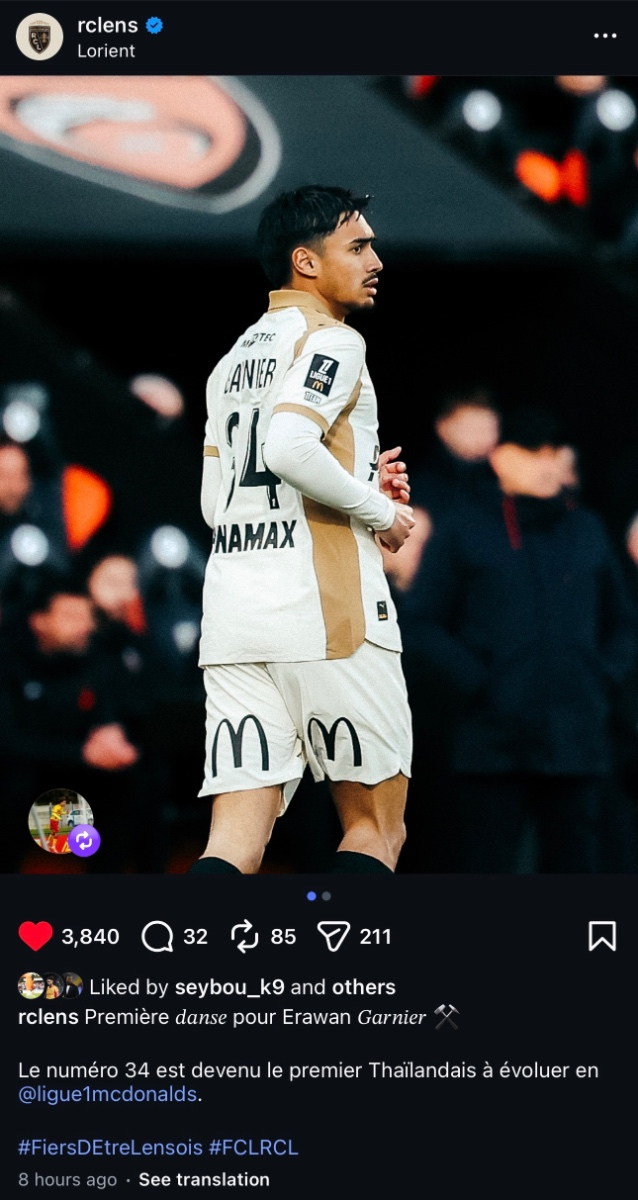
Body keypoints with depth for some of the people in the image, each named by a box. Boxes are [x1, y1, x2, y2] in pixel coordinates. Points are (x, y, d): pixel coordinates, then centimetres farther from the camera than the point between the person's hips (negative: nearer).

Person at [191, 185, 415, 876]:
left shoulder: (233, 362, 23)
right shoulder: (331, 340, -4)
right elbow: (290, 447, -21)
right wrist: (379, 510, -8)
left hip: (233, 618, 7)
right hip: (324, 612, -7)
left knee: (235, 845, -1)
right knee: (376, 829, 5)